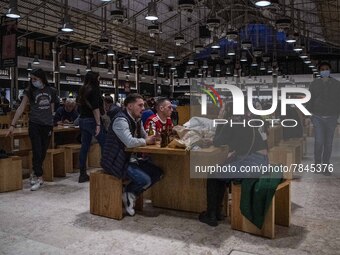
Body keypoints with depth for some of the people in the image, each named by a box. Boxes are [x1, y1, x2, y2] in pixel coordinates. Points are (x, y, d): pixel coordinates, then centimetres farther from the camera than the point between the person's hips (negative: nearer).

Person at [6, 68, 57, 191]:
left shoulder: (51, 91, 6)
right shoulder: (29, 91, -1)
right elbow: (21, 108, -5)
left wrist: (51, 123, 9)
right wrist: (12, 125, -11)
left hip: (47, 125, 3)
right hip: (34, 125, -2)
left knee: (43, 152, 7)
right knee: (37, 152, -7)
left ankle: (35, 174, 25)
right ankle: (39, 178, 0)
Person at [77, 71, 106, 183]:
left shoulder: (83, 90, 15)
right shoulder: (94, 90, -9)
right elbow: (95, 108, -18)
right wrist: (98, 124, -20)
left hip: (82, 120, 8)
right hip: (91, 120, -8)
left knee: (84, 146, 7)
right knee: (104, 145, 1)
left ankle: (82, 174, 8)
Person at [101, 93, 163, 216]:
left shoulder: (137, 120, 10)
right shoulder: (121, 120, -20)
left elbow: (145, 136, 20)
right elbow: (130, 142, -32)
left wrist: (152, 138, -4)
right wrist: (146, 141, -14)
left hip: (129, 158, 10)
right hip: (116, 161, -10)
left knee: (158, 173, 1)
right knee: (145, 180, -24)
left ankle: (131, 194, 11)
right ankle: (127, 194, 7)